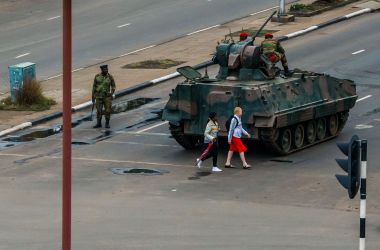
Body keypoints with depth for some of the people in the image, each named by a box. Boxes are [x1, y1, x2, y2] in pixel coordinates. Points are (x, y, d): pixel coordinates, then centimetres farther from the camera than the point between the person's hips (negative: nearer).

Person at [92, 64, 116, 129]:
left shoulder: (110, 77, -8)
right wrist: (93, 96, 3)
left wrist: (112, 94, -13)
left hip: (107, 96, -1)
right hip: (99, 96, 1)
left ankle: (107, 124, 13)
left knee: (107, 110, -1)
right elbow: (94, 86, 3)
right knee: (99, 110, 5)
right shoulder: (97, 76, -5)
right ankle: (99, 124, 17)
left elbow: (113, 86, 3)